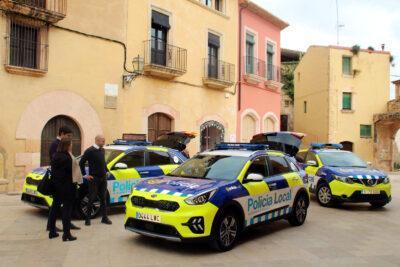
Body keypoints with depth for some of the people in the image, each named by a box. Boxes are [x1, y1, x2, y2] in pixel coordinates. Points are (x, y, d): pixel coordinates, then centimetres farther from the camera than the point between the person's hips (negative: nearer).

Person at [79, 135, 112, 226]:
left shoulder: (102, 150, 10)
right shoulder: (90, 151, -10)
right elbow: (81, 162, -9)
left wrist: (106, 171, 11)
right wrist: (85, 175, -9)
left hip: (103, 178, 6)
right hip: (94, 179, -6)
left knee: (103, 198, 10)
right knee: (91, 199, 1)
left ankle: (104, 218, 17)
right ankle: (88, 218, 12)